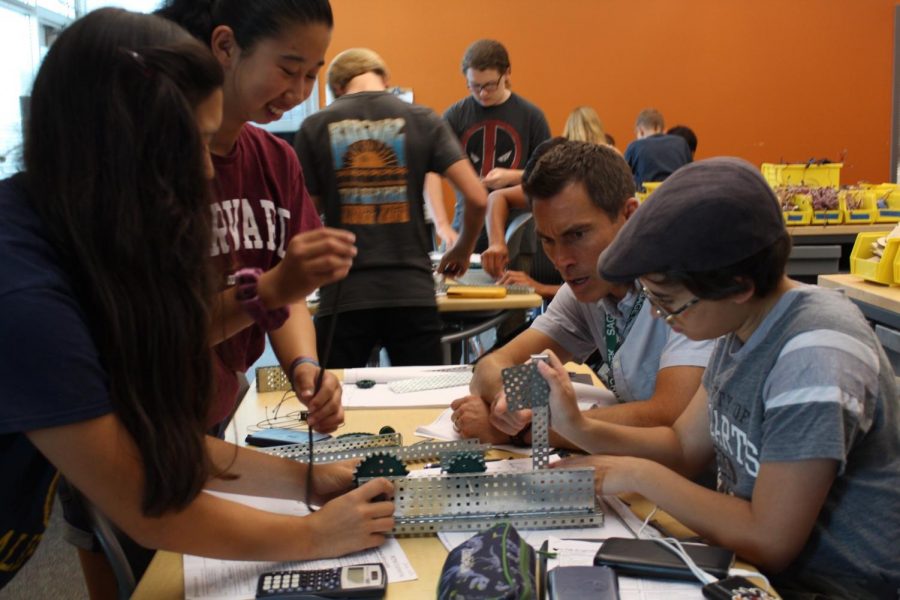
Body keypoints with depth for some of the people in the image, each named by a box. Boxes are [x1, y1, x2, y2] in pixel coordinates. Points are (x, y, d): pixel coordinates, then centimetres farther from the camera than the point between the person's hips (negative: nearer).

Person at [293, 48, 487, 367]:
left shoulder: (315, 127, 3)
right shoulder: (422, 120, 4)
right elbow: (477, 198, -2)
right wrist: (462, 251, 16)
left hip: (343, 297, 0)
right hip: (412, 294, 1)